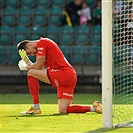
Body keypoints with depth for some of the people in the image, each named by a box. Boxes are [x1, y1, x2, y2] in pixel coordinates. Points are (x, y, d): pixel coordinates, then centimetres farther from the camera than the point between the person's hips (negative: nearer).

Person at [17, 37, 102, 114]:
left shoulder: (42, 43, -5)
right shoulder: (38, 50, 25)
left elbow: (38, 66, -10)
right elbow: (40, 70, 17)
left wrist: (26, 67, 7)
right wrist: (26, 60, 12)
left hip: (65, 74, -10)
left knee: (31, 73, -8)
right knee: (63, 110, 3)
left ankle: (36, 107, -10)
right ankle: (93, 108, 5)